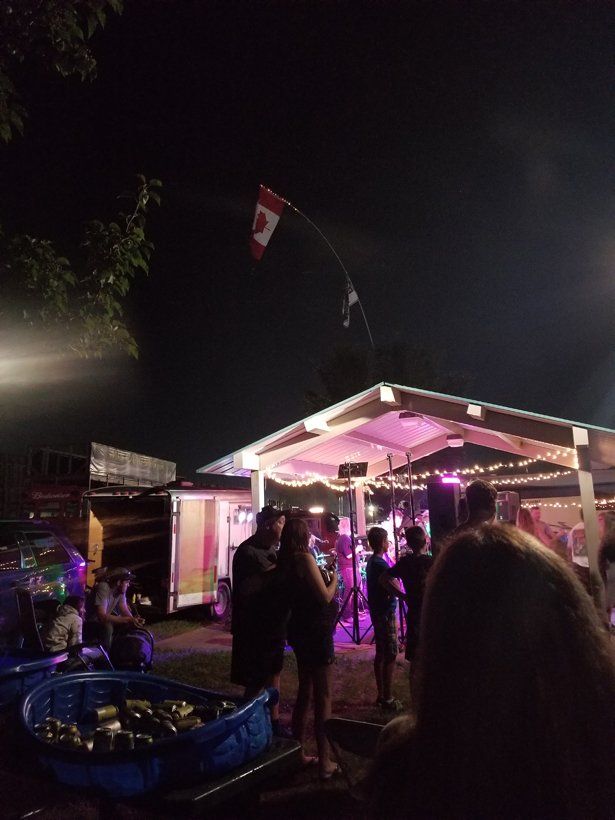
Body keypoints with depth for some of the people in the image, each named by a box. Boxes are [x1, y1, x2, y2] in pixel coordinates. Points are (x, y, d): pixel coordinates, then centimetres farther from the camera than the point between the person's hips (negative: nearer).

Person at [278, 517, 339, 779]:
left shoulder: (286, 561, 6)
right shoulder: (304, 558, -19)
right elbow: (325, 597, -19)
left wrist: (324, 577, 8)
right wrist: (334, 579, -3)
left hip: (300, 631, 9)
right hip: (316, 632, -8)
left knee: (305, 693, 19)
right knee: (323, 697, 2)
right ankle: (325, 762, 9)